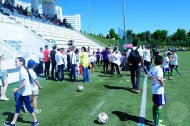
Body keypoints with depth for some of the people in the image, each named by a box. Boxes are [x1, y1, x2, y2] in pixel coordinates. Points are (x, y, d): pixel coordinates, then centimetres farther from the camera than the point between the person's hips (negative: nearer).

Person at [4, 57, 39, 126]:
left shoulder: (22, 71, -21)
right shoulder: (22, 70, 8)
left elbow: (24, 83, -27)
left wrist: (17, 89, -16)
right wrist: (17, 88, 11)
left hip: (25, 92, -10)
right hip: (23, 92, 10)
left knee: (28, 106, 3)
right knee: (18, 106, 13)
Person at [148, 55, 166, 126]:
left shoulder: (153, 68, 3)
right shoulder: (159, 69, -21)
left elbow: (149, 75, 24)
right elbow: (159, 78, -38)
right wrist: (162, 84, -22)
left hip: (154, 89, 8)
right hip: (159, 90, -8)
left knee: (155, 105, 21)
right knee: (160, 106, 1)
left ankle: (154, 119, 35)